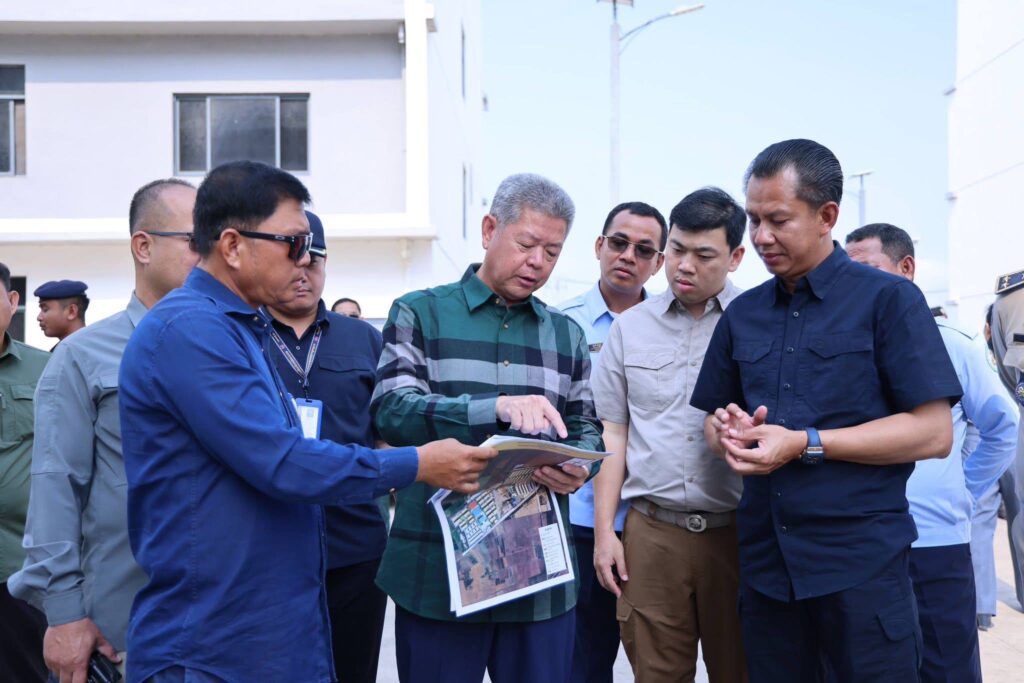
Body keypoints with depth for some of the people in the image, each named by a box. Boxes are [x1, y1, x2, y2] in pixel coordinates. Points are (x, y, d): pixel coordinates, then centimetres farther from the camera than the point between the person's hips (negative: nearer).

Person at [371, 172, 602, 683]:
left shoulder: (567, 334, 14)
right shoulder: (419, 314, 1)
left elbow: (587, 429, 14)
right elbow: (391, 411, -14)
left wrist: (576, 466, -10)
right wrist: (498, 407, -28)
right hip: (437, 572, -3)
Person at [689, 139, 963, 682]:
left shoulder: (888, 299, -4)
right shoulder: (742, 314, 11)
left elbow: (934, 433, -10)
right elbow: (714, 420, 18)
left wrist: (804, 444, -17)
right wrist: (728, 431, -6)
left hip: (862, 561, -4)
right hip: (764, 562, 5)